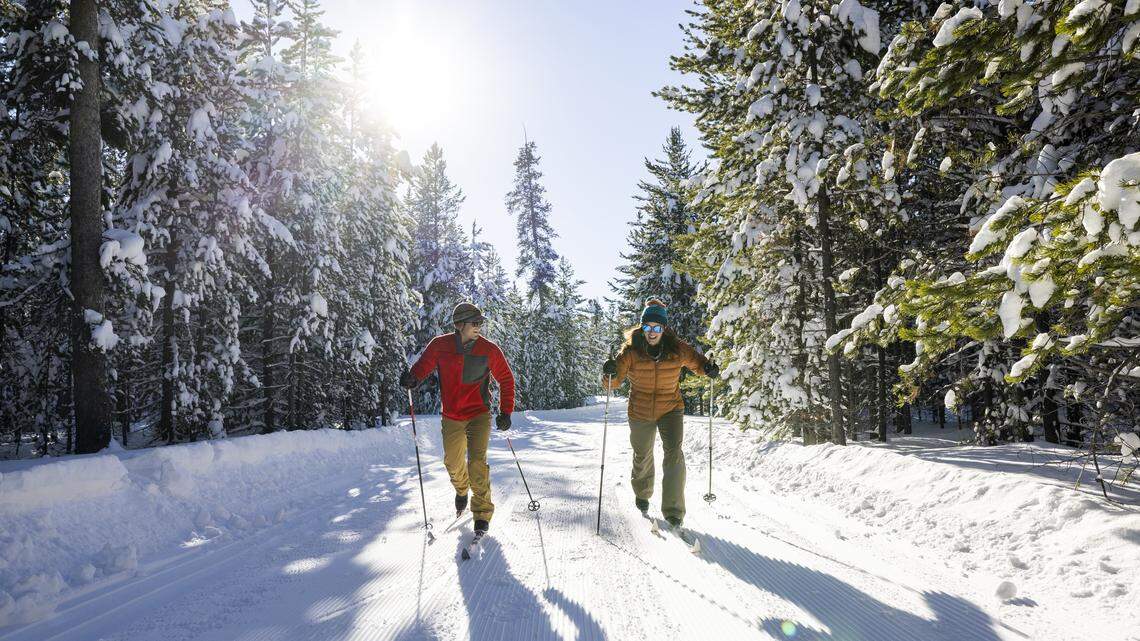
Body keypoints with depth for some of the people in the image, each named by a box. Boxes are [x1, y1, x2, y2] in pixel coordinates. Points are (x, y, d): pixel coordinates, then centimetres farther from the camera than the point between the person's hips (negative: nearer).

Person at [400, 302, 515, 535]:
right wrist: (412, 378, -21)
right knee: (453, 463, 14)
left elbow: (506, 380, 1)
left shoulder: (489, 350, -10)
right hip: (451, 418, 2)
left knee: (477, 461, -15)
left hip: (479, 415, -2)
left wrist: (506, 412, -3)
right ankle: (462, 490, 48)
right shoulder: (440, 346, -9)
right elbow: (423, 365, 3)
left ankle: (483, 512, 1)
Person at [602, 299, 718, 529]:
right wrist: (610, 374, -40)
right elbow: (614, 381, -16)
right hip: (640, 413, 1)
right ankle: (642, 495, 48)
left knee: (674, 454, -17)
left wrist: (708, 368, -17)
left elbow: (695, 362, 5)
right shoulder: (631, 350, -15)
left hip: (671, 409, 0)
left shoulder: (677, 349, -12)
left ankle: (674, 512, -10)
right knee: (642, 457, 19)